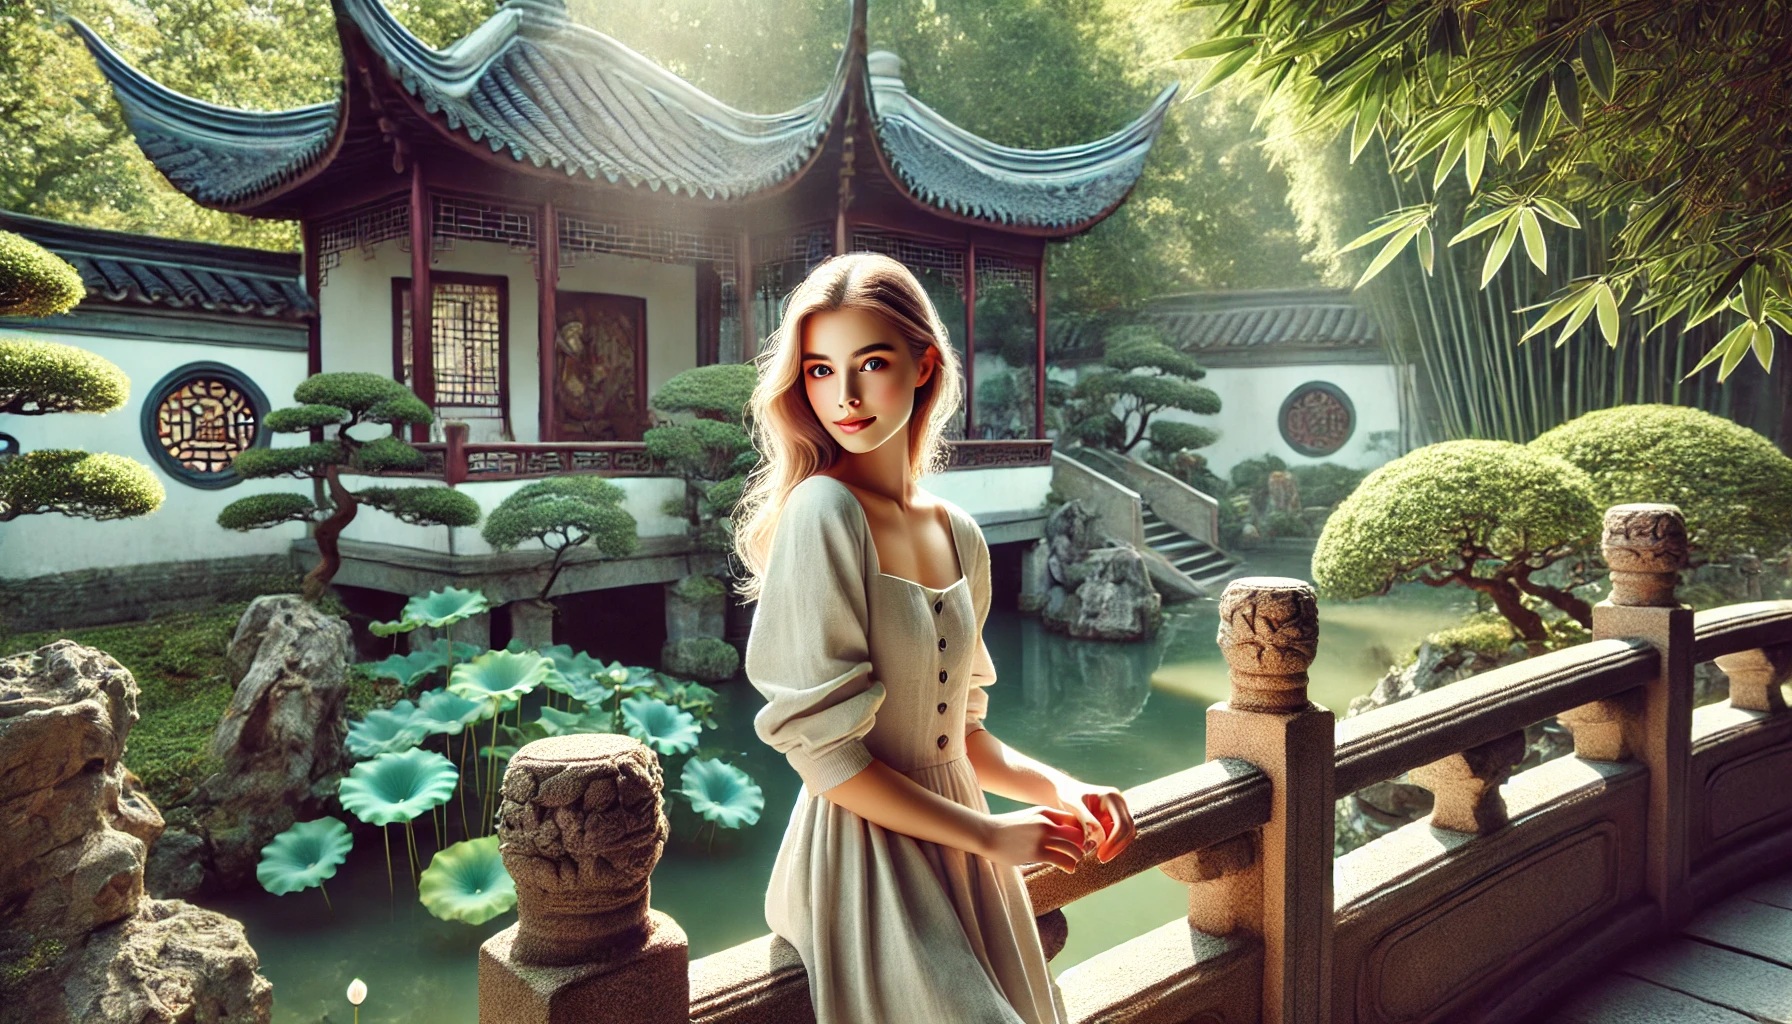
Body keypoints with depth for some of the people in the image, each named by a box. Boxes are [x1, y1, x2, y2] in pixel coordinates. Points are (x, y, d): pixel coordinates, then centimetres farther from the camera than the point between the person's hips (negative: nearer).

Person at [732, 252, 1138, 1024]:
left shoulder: (960, 536, 3)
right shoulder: (822, 512, -17)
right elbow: (821, 750, -18)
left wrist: (1059, 789, -2)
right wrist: (989, 834, -12)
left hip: (960, 857, 7)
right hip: (864, 856, -6)